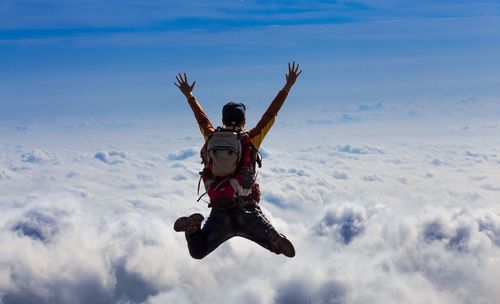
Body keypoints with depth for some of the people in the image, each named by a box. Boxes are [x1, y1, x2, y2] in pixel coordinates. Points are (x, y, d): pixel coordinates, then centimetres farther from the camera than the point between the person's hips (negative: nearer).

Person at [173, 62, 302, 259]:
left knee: (197, 253, 10)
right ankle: (273, 238, -32)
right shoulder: (250, 140, 0)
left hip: (219, 213, 2)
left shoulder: (211, 138, 7)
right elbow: (271, 114, 5)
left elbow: (201, 118, 24)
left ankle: (193, 226, -20)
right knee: (281, 247, 3)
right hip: (248, 212, -2)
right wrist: (288, 86, 12)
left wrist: (189, 95, 40)